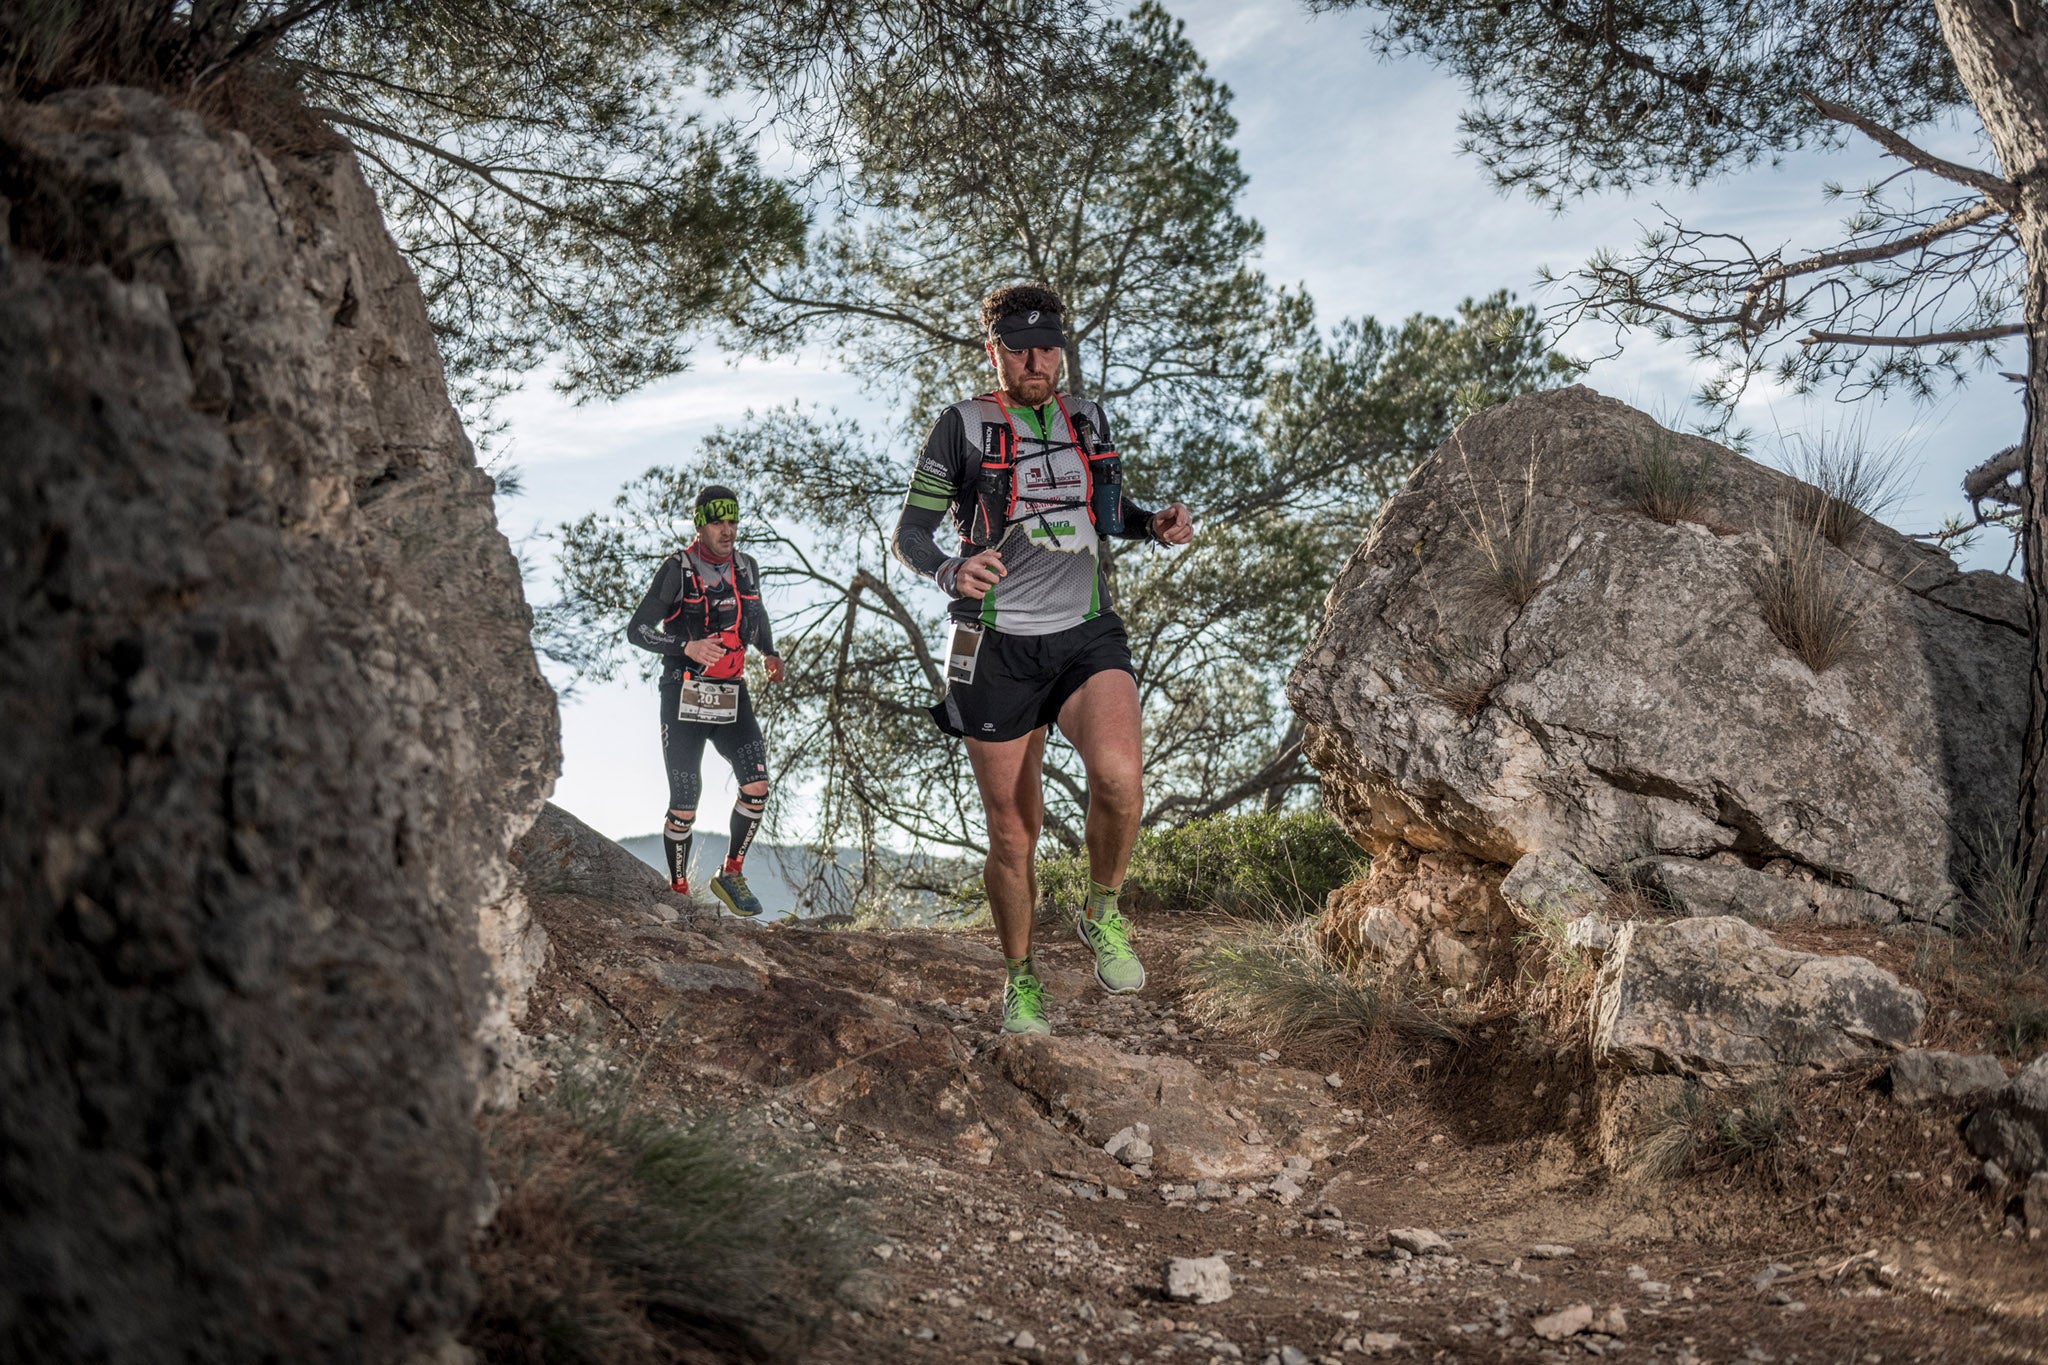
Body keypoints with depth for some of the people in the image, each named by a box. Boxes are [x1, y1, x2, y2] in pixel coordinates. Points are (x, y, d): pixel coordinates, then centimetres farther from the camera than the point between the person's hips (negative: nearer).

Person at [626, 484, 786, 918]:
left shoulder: (746, 568, 7)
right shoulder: (678, 569, -8)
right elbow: (637, 629, -11)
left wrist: (770, 654, 9)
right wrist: (686, 647, -25)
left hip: (732, 695, 4)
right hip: (684, 696, -4)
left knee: (757, 786, -11)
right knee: (684, 807, -1)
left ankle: (731, 874, 7)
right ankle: (678, 893, 15)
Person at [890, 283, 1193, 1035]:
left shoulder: (1088, 419, 10)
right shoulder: (963, 426, -2)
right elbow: (910, 531, -2)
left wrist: (1158, 523, 1)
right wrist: (952, 571, -24)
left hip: (1087, 636, 2)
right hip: (999, 648, -2)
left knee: (1118, 776, -26)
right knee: (1013, 831, 3)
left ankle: (1102, 915, 1)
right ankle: (1020, 980, 26)